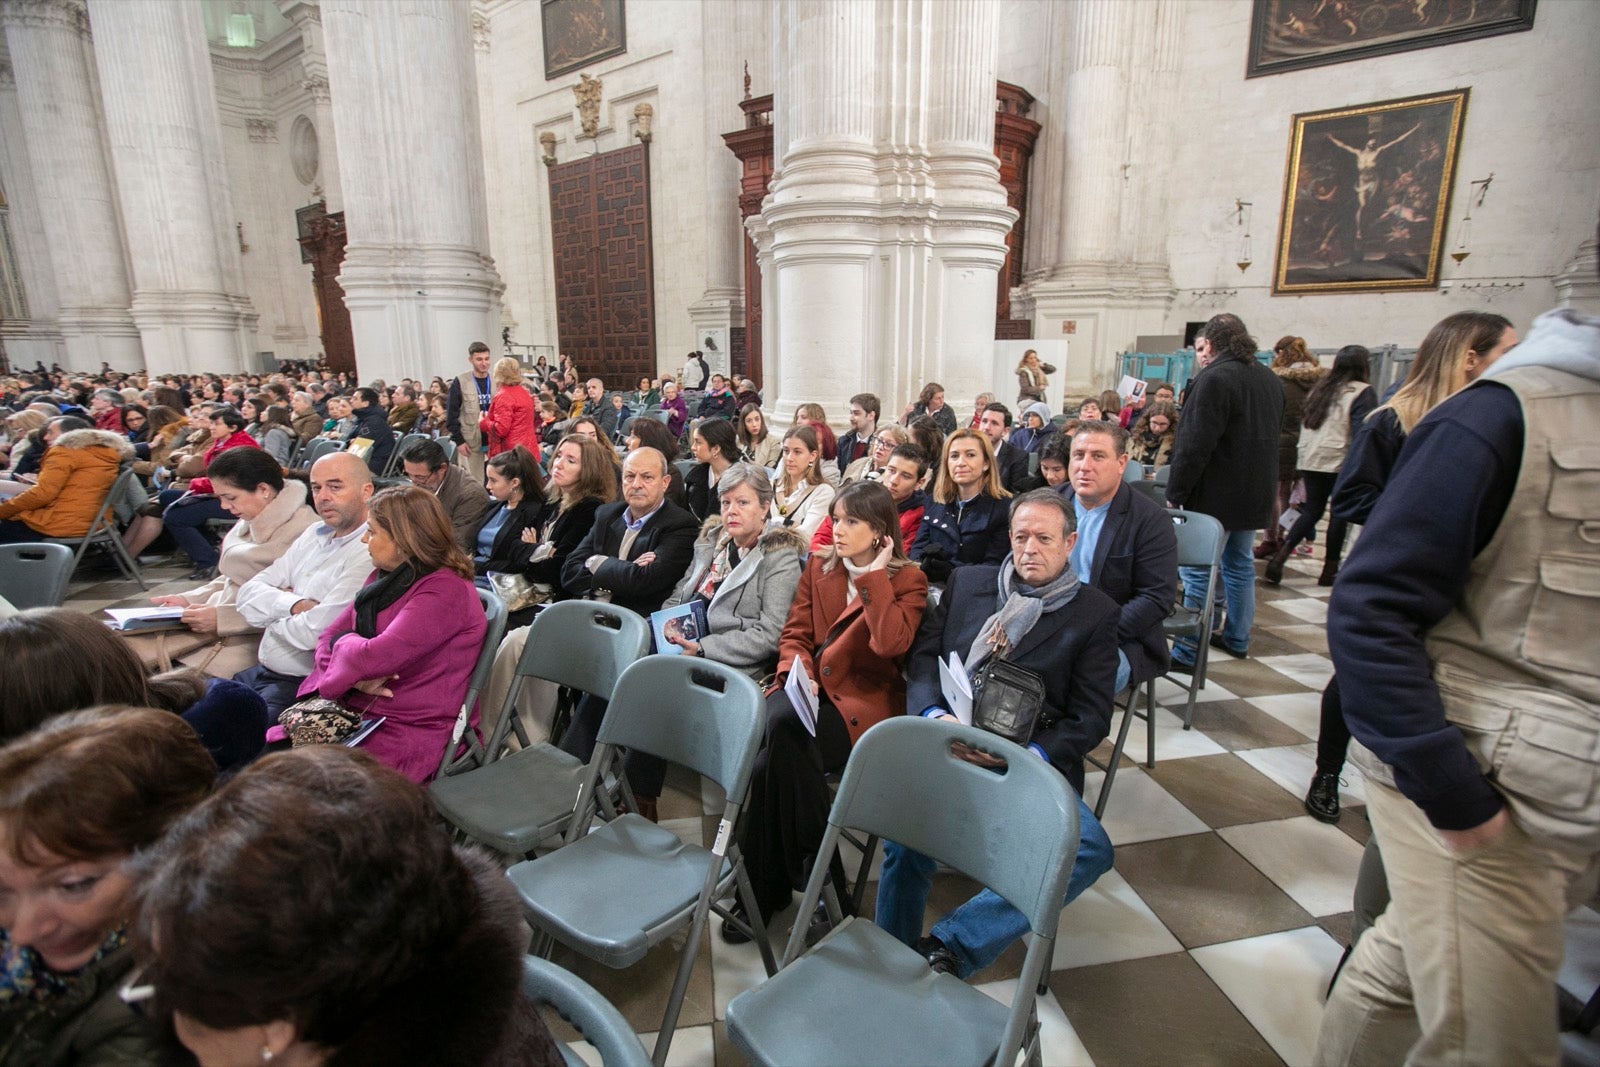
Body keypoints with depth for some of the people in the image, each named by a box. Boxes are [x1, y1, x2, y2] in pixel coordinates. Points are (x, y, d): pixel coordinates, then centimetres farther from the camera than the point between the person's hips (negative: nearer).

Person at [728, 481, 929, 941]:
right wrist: (797, 671, -8)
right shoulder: (819, 565, 14)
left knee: (774, 762, -28)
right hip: (807, 690, 4)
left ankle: (765, 890, -4)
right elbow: (794, 634, 12)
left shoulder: (907, 579, 1)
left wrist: (873, 575, -13)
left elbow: (891, 643, -18)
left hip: (862, 702, -4)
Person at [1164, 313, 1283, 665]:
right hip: (1255, 493, 9)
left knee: (1198, 572, -4)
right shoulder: (1269, 379, 13)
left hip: (1216, 495, -9)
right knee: (1240, 565, 19)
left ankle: (1187, 653, -1)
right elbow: (1271, 435, 20)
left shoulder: (1215, 378, -17)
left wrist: (1174, 494, -16)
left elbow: (1195, 445, -22)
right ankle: (1237, 639, 30)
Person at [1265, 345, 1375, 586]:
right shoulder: (1362, 393, -6)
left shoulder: (1320, 387, 14)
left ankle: (1280, 556, -6)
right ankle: (1329, 569, 11)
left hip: (1310, 460, 6)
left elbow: (1305, 421, 19)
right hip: (1340, 463, -6)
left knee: (1312, 510, 12)